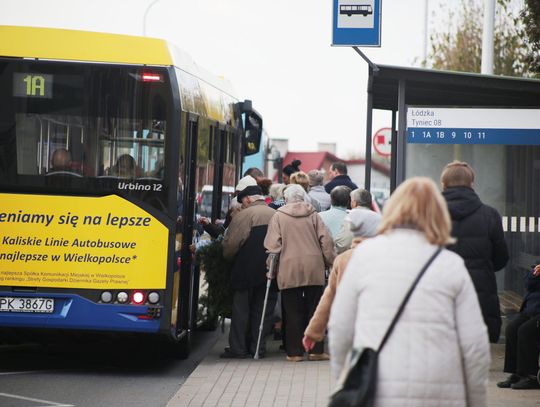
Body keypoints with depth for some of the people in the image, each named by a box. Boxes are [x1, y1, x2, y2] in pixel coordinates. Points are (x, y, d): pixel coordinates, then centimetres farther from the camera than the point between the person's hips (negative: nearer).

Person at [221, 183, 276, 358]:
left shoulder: (243, 215, -9)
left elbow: (231, 244, -12)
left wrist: (227, 256, 7)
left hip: (246, 271, -4)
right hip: (270, 271, 5)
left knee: (241, 309, 4)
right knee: (263, 309, 10)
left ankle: (238, 348, 3)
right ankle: (258, 347, 11)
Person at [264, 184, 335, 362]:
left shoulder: (279, 216, 2)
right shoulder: (313, 215, 7)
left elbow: (272, 244, -4)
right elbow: (326, 240, 2)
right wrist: (330, 263, 10)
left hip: (289, 270, -1)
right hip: (314, 269, 1)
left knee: (293, 312, 3)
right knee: (315, 310, 7)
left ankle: (294, 352, 3)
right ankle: (316, 350, 7)